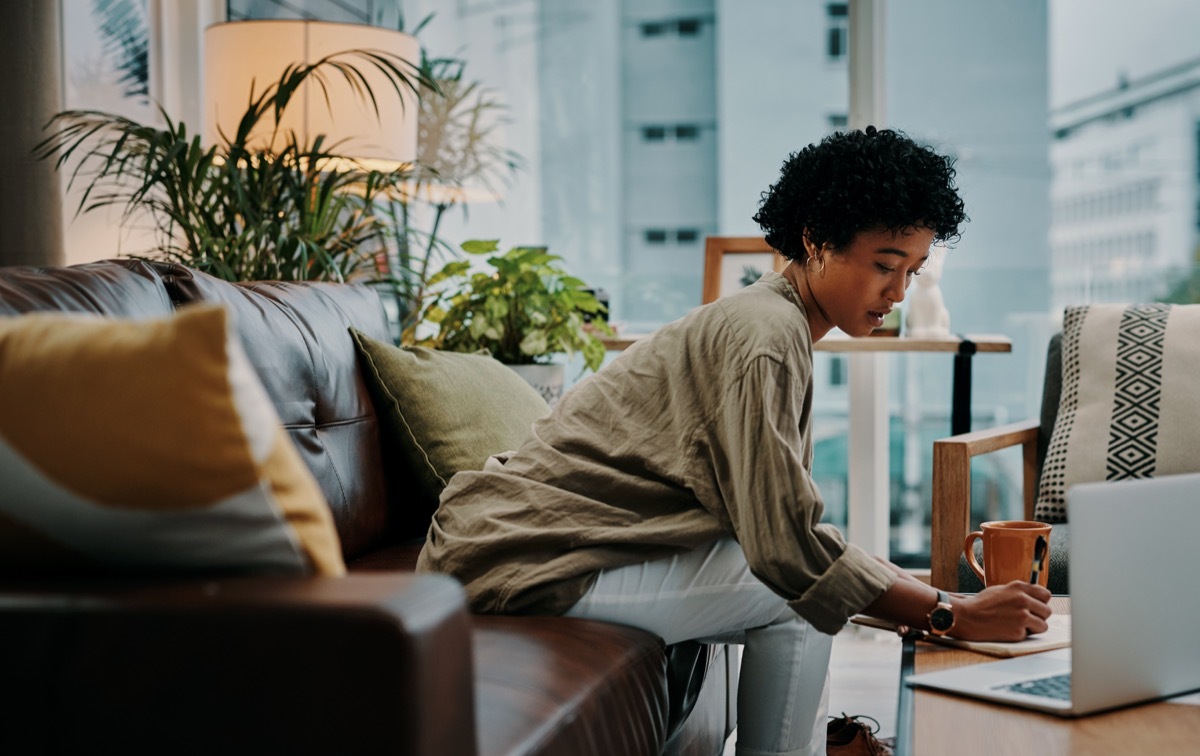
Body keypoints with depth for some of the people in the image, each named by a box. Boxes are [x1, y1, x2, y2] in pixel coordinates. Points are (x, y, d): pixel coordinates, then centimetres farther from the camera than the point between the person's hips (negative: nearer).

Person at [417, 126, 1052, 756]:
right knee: (800, 593, -13)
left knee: (809, 588, 13)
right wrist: (952, 616, -19)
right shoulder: (766, 333, -18)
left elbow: (776, 518, 12)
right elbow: (786, 546, -24)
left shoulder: (777, 322, 14)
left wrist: (914, 593, 3)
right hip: (531, 557, -10)